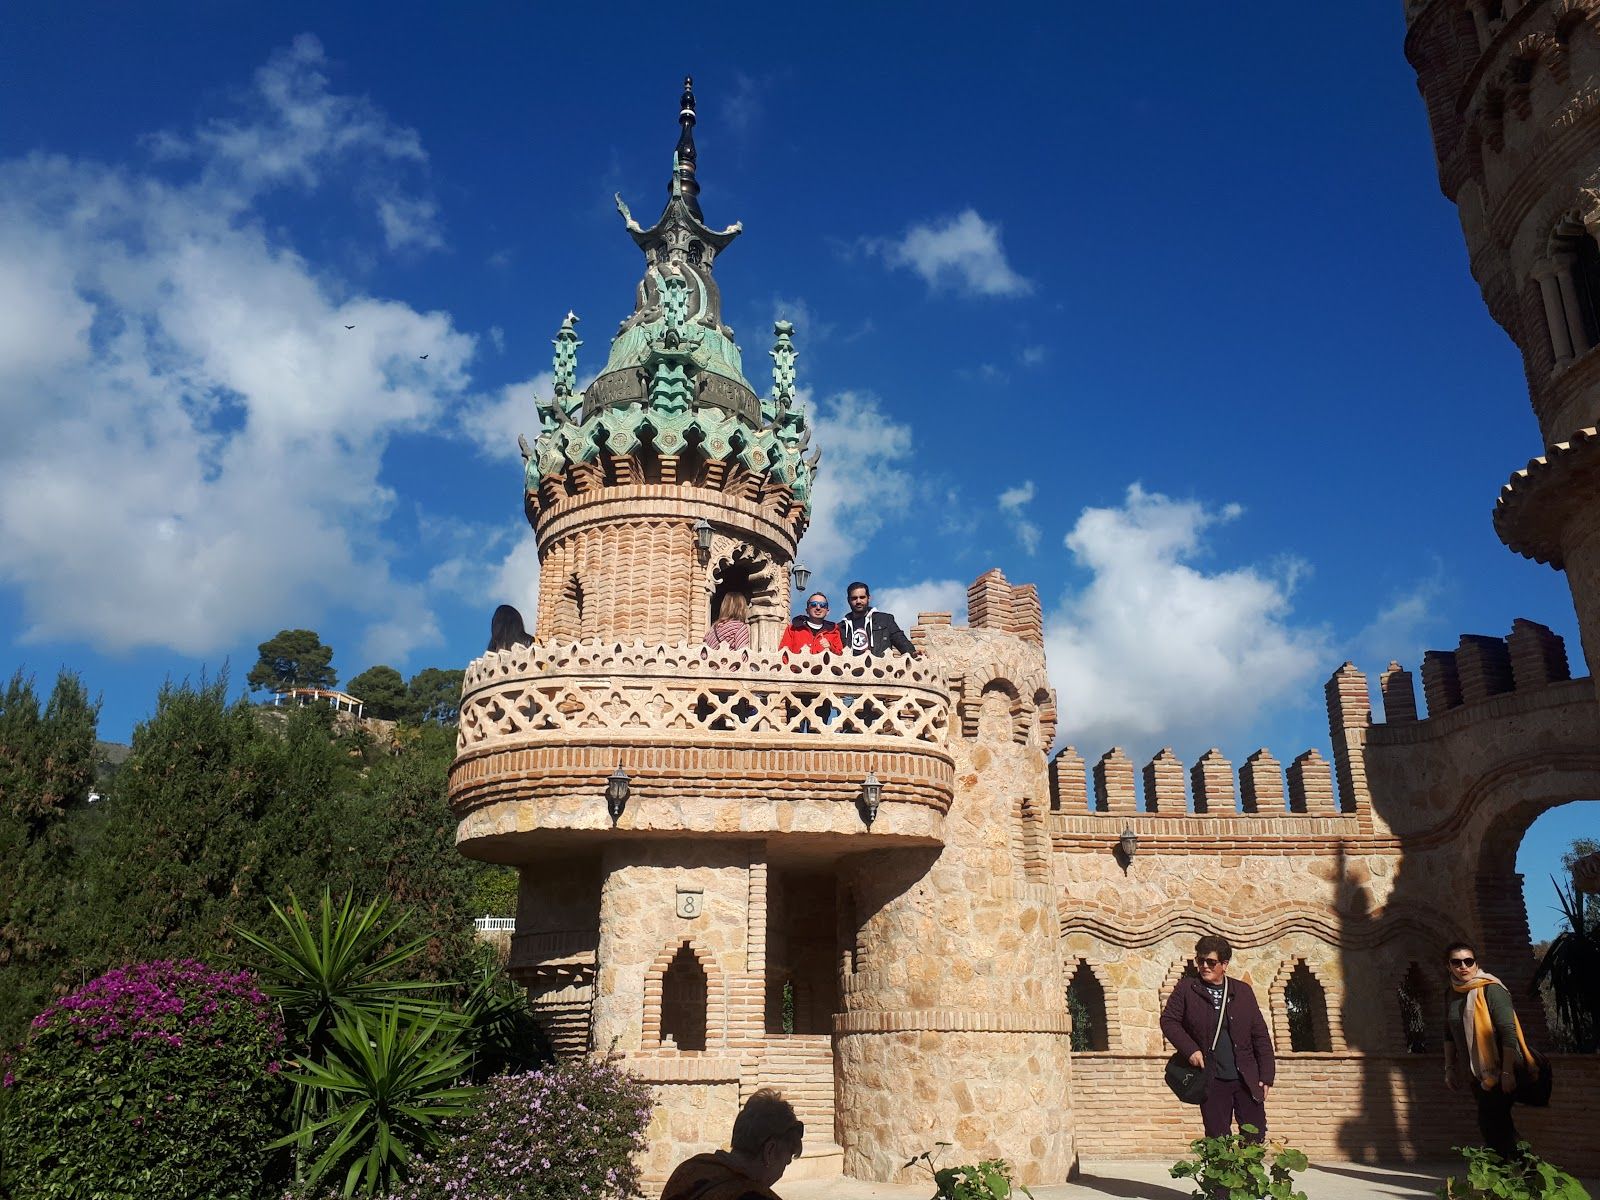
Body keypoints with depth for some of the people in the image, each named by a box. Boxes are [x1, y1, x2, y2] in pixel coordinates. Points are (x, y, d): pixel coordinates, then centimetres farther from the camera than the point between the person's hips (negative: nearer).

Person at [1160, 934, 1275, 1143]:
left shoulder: (1243, 991, 5)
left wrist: (1266, 1076, 1)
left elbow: (1260, 1035, 6)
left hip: (1247, 1079, 1)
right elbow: (1168, 1020, 0)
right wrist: (1190, 1049, -13)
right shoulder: (1186, 988, 0)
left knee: (1256, 1139, 3)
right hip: (1212, 1081, -1)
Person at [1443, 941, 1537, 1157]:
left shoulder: (1491, 990, -13)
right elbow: (1450, 1035, 16)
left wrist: (1507, 1072, -22)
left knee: (1491, 1124, -9)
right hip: (1476, 1074, 7)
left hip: (1499, 1072, -7)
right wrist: (1449, 1068, 14)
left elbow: (1509, 1033, -18)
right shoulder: (1453, 994, 7)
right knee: (1492, 1124, 11)